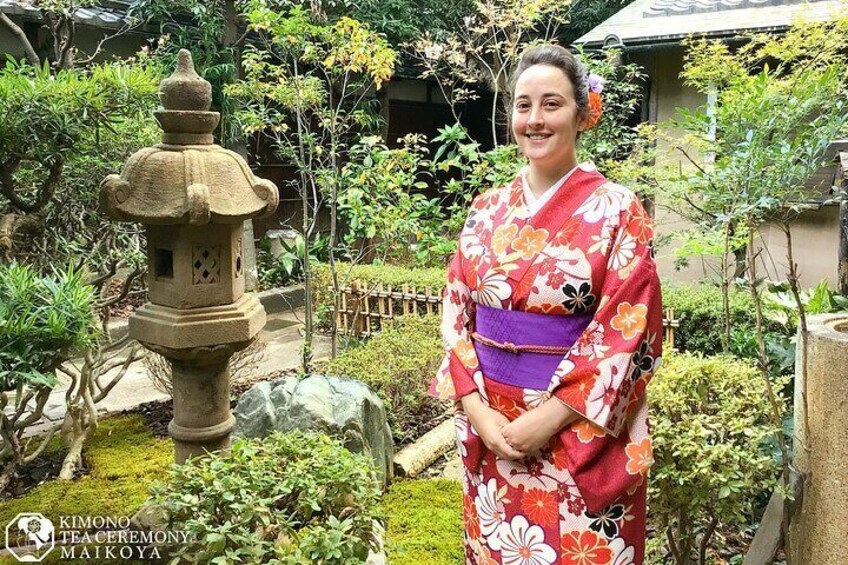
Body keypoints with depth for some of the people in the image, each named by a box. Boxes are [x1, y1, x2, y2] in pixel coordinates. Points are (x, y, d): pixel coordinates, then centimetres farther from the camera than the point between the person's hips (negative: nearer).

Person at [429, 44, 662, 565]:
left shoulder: (617, 210, -8)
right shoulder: (487, 209, 4)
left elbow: (626, 332, -13)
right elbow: (456, 314, 3)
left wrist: (547, 419, -17)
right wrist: (477, 409, -9)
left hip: (578, 434, -4)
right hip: (489, 430, 4)